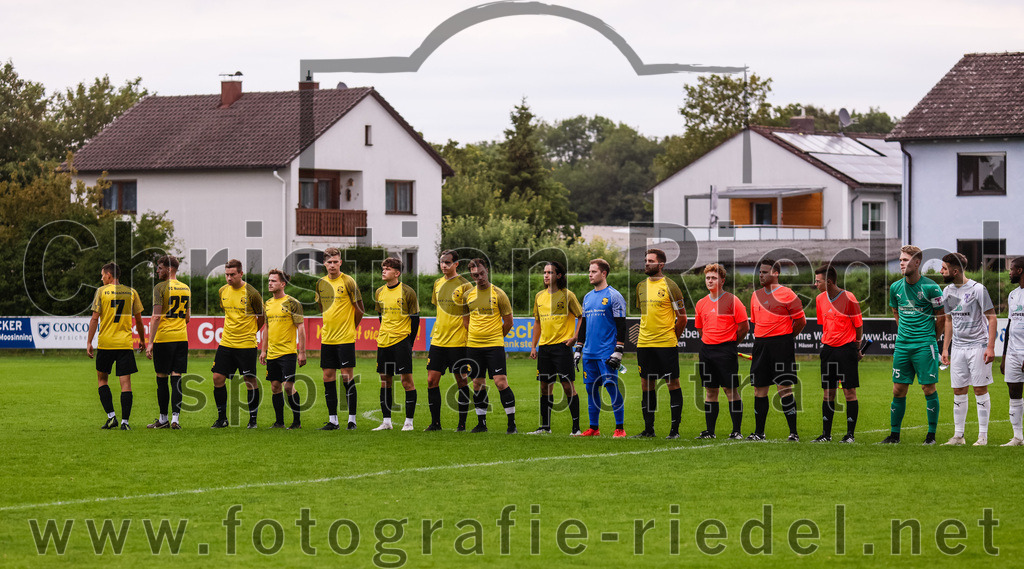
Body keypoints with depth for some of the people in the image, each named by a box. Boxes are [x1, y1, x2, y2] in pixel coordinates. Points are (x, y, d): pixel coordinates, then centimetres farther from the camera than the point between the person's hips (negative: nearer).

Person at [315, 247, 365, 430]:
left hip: (345, 338, -6)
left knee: (347, 375, -5)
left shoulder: (347, 281, -8)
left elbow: (359, 309, -3)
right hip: (327, 338, 6)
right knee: (328, 376, 5)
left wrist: (351, 327, 6)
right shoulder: (321, 283, 9)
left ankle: (352, 419, 0)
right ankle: (332, 420, 10)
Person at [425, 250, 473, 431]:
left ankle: (462, 423, 7)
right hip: (437, 340, 6)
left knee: (461, 381, 1)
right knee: (432, 381, 0)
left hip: (458, 342, -6)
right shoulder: (438, 283, 11)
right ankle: (435, 422, 8)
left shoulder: (464, 285, -6)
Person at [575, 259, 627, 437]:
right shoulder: (587, 297, 17)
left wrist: (618, 351, -14)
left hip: (607, 353, -7)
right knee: (591, 389, 7)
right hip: (589, 353, 7)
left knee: (612, 387, -8)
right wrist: (578, 349, 18)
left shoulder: (613, 296, -5)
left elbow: (621, 325, -8)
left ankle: (620, 428, -4)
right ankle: (594, 428, 12)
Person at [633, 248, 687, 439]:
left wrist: (672, 338, 0)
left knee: (672, 383, -2)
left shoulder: (670, 286, -6)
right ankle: (648, 429, 12)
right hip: (644, 344, 6)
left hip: (666, 344, -6)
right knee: (646, 384, 7)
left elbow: (682, 317, -2)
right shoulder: (641, 286, 11)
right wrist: (645, 334, 16)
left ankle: (675, 429, 1)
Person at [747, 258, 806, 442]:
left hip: (781, 344, -6)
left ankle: (793, 432, -5)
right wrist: (760, 341, 14)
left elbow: (801, 321, -1)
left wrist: (787, 338, 6)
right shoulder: (756, 295, 13)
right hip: (760, 344, 6)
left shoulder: (787, 294, -5)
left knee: (784, 389, -8)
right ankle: (759, 432, 13)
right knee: (759, 390, 6)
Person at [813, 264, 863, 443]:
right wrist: (826, 342, 14)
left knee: (850, 392, -3)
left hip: (847, 348, -5)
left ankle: (850, 434, 1)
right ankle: (826, 434, 9)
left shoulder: (848, 298, -10)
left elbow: (859, 325, -3)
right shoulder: (820, 299, 7)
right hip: (828, 348, 5)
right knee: (828, 393, 5)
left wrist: (857, 347, 2)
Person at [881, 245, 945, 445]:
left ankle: (931, 435, 3)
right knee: (898, 389, 6)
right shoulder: (895, 287, 6)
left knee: (928, 388, -3)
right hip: (902, 345, 5)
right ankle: (894, 434, 13)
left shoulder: (930, 287, -9)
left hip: (925, 345, -5)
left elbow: (941, 316, 0)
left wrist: (931, 339, 6)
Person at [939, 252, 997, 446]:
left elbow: (991, 318, -8)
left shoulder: (978, 289, -10)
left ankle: (983, 435, 1)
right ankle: (958, 435, 11)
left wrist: (990, 347, -15)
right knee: (959, 391, 5)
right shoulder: (947, 291, 10)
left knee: (980, 390, -4)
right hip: (958, 348, 6)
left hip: (978, 345, -6)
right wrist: (945, 348, 16)